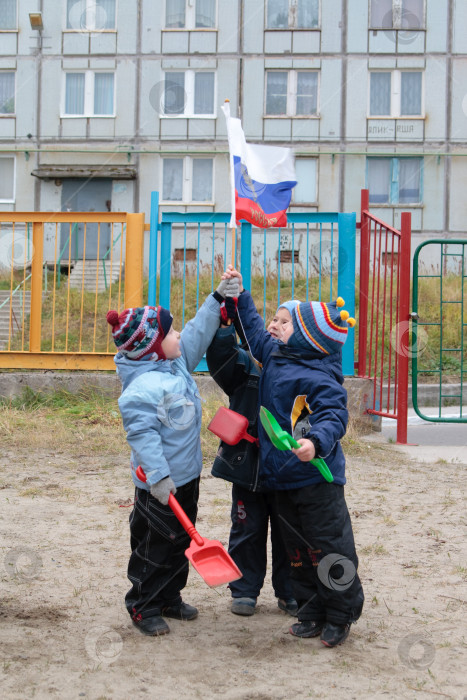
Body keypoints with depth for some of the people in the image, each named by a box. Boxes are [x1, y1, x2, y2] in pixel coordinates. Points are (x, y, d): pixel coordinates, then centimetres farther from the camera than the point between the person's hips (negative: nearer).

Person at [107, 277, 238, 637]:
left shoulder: (177, 363, 4)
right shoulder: (144, 386, -25)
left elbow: (198, 334, 16)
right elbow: (142, 434, -27)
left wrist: (217, 299, 12)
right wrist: (158, 475, -30)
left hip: (186, 477, 10)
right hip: (160, 485, -10)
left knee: (182, 541, 19)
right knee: (156, 546, 3)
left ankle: (169, 599, 34)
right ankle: (143, 607, 19)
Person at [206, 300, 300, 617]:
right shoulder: (248, 361, -1)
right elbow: (221, 360, -20)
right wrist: (224, 326, -32)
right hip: (247, 463, 1)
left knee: (287, 532, 13)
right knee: (248, 530, 13)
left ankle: (289, 592, 29)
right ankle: (245, 590, 28)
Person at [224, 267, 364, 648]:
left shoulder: (318, 379, -20)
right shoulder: (276, 355, 6)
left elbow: (334, 417, -26)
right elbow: (255, 332, 23)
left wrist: (316, 441, -45)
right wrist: (239, 296, 22)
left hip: (317, 479, -9)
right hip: (283, 478, 9)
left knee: (328, 548, 3)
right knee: (298, 551, 15)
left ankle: (340, 616, 18)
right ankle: (313, 613, 27)